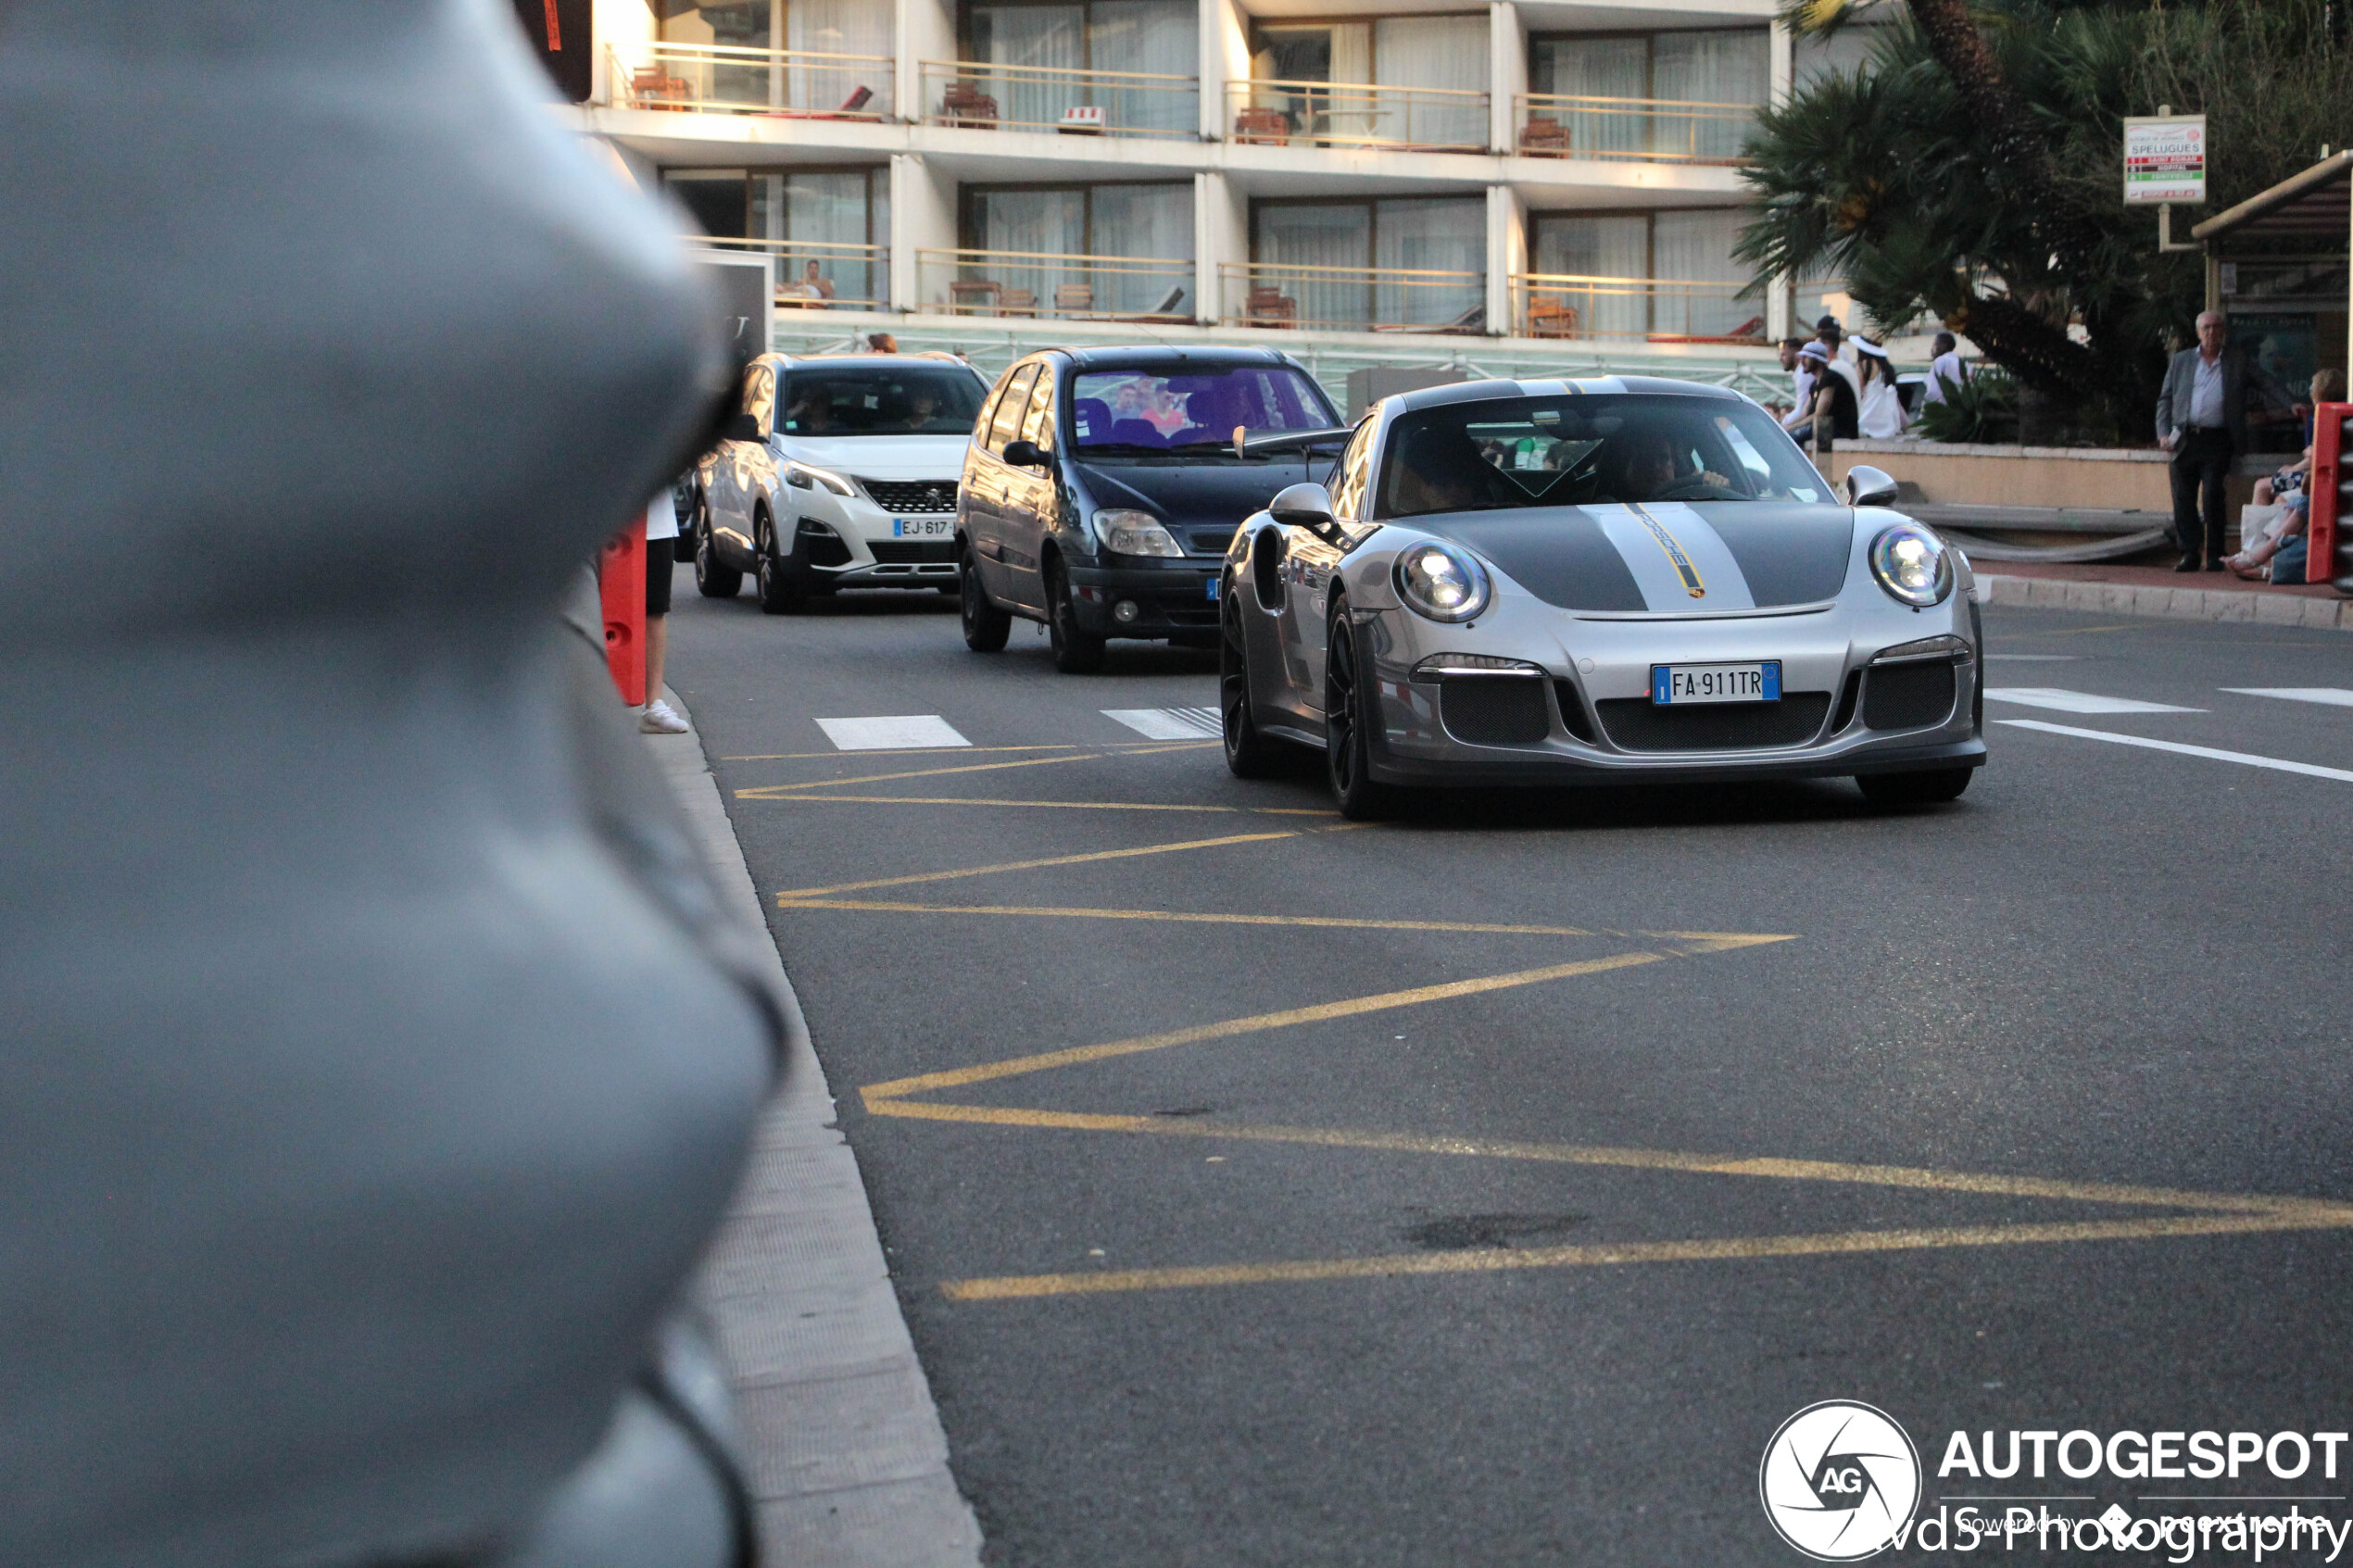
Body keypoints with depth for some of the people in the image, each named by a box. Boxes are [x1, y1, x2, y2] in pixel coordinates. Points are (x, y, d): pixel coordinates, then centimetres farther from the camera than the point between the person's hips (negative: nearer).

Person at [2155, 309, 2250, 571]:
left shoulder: (2238, 362, 9)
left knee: (2212, 497, -10)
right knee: (2183, 499, 2)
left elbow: (2244, 403, 7)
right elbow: (2165, 399, 15)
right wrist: (2164, 433, 1)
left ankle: (2214, 555, -1)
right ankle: (2190, 553, 12)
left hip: (2217, 441, -2)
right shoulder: (2181, 361, 15)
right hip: (2185, 439, 3)